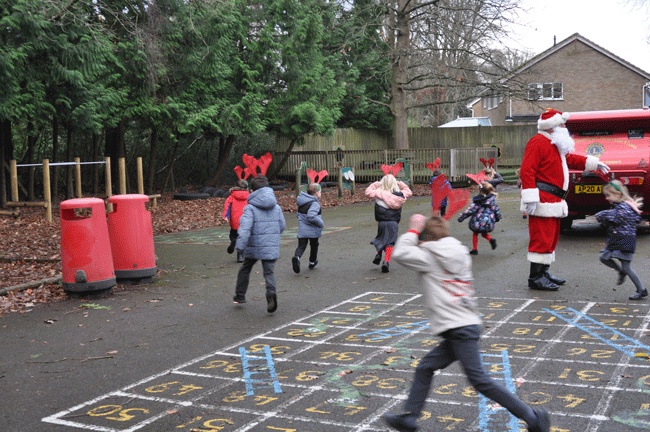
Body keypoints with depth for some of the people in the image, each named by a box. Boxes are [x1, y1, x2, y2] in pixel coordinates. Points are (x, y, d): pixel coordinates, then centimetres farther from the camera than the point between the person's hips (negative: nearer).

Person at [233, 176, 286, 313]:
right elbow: (282, 226, 13)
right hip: (272, 246, 3)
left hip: (254, 247, -2)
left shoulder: (250, 207, -9)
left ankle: (240, 295, 29)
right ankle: (271, 292, -25)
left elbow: (245, 227, -21)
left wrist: (240, 246, -25)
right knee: (269, 272, 3)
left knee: (245, 269, 19)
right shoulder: (276, 207, 6)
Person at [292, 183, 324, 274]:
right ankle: (312, 262, 33)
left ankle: (296, 257, -26)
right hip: (312, 230, -5)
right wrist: (321, 223, -20)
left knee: (301, 245, 4)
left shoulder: (302, 202, 8)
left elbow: (298, 214, 17)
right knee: (314, 245, 17)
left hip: (302, 229, 5)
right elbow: (311, 216, -32)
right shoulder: (314, 203, -19)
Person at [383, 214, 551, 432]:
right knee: (425, 367, 14)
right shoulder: (459, 253, 15)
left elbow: (400, 253, -3)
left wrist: (413, 230, 8)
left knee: (479, 380, -7)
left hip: (459, 330, -10)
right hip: (468, 324, 10)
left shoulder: (429, 257, -6)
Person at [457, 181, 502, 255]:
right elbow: (496, 209, 7)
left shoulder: (478, 201, -13)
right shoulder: (492, 199, -2)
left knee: (475, 234, 17)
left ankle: (474, 249, 17)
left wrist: (461, 217, -5)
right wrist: (498, 218, 25)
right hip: (489, 222, 4)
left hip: (478, 222, -4)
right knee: (484, 233, 27)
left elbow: (470, 210, -12)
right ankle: (491, 240, 0)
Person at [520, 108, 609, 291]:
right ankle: (535, 278, -6)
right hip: (543, 200, -11)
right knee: (541, 239, -10)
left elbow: (570, 159, 38)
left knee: (551, 238, 16)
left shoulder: (556, 145, 21)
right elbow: (527, 170, -20)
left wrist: (593, 163, 34)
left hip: (553, 201, 11)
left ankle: (543, 272, 25)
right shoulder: (538, 142, -12)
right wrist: (530, 198, -27)